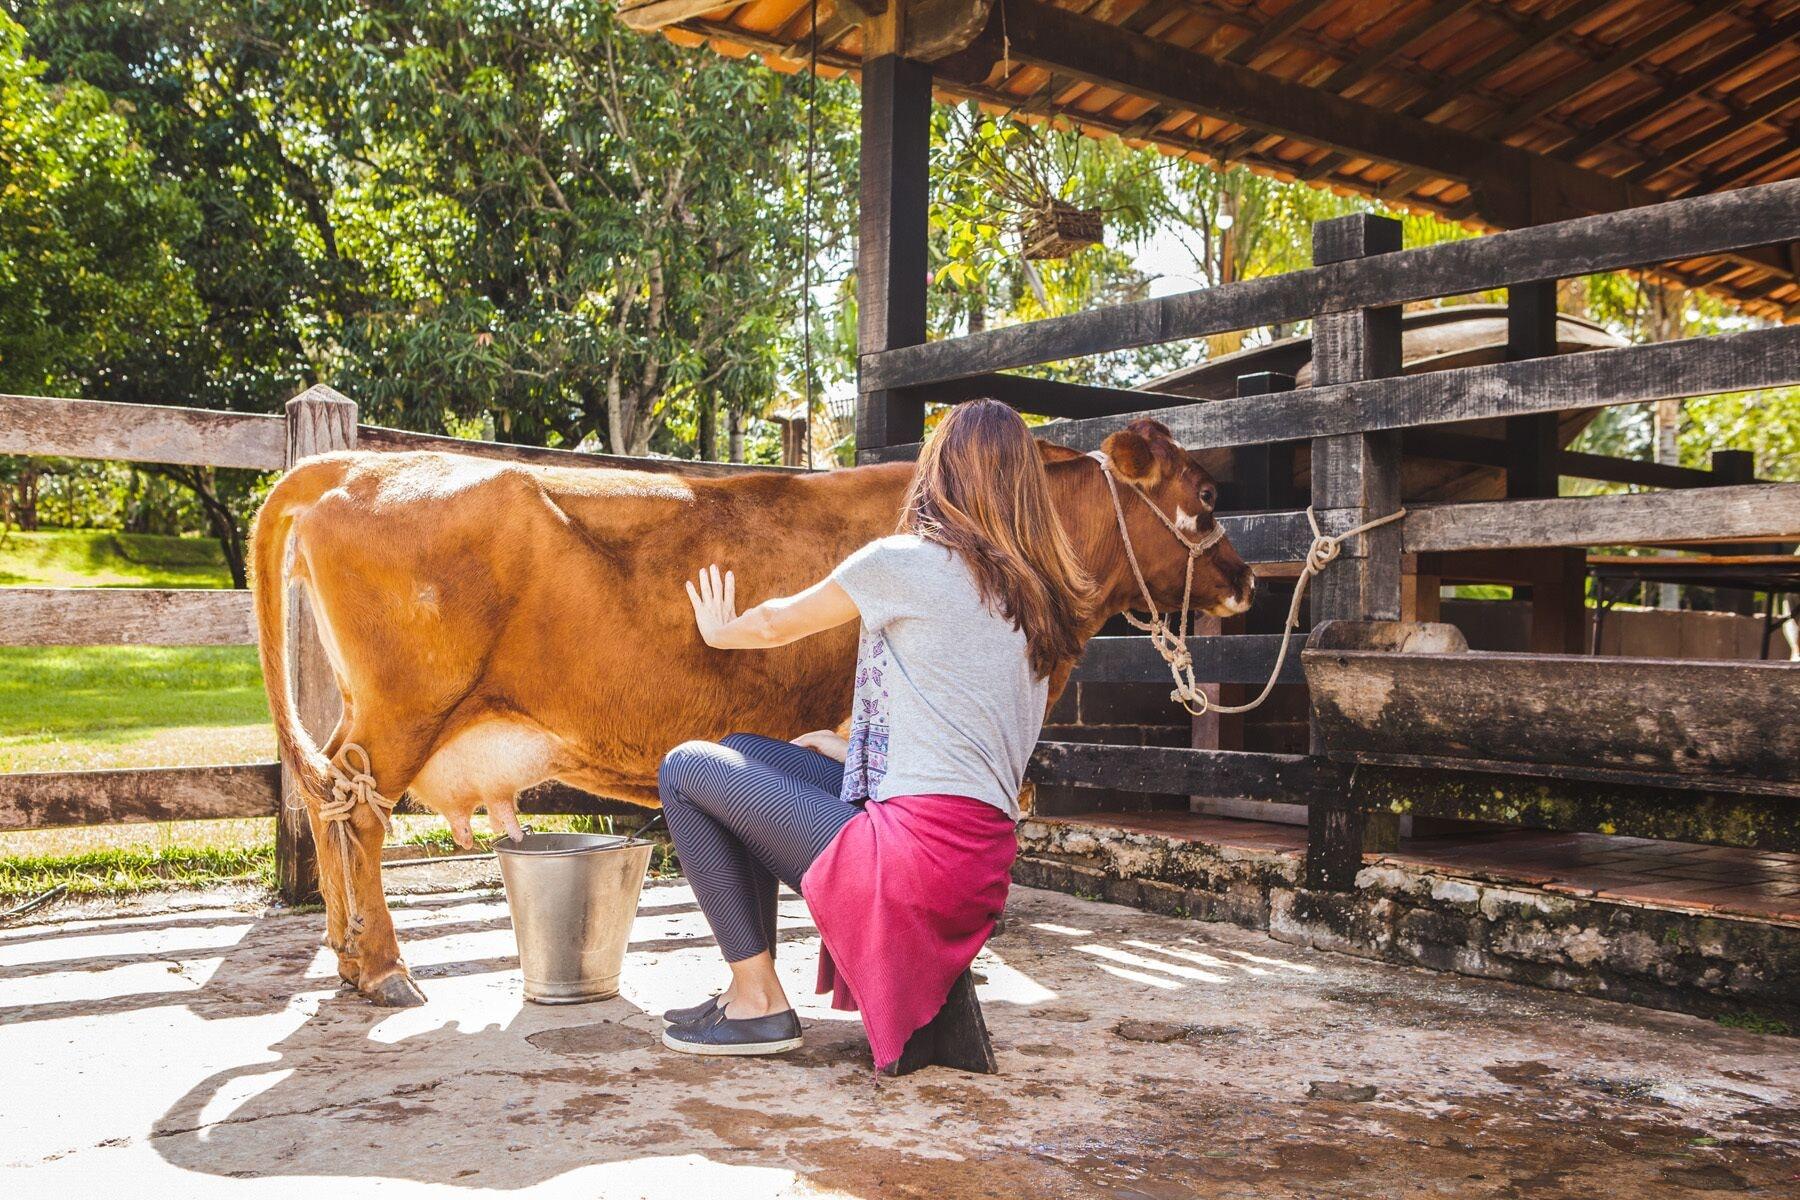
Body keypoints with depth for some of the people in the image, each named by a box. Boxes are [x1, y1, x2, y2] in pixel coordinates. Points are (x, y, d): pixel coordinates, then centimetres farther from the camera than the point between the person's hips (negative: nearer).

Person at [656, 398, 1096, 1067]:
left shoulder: (908, 561, -7)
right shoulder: (1041, 594, 14)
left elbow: (774, 625, 11)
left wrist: (721, 631, 32)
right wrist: (857, 750, 33)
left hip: (917, 850, -8)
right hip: (984, 856, 8)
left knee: (685, 770, 6)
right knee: (742, 755, 21)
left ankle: (759, 1003, 8)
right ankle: (749, 990, 23)